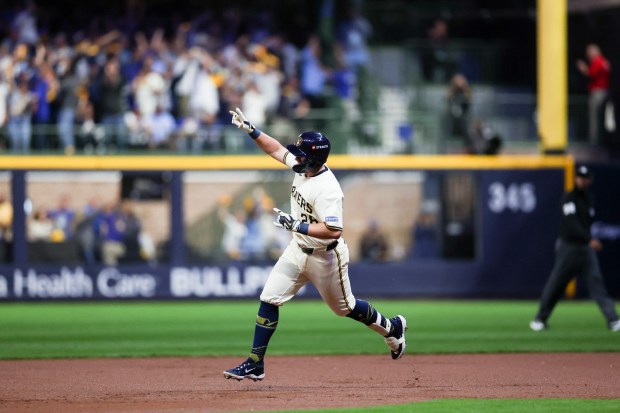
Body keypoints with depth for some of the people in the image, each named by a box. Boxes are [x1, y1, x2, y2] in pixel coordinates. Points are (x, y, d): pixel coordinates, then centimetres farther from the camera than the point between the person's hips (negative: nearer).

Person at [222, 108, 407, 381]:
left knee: (344, 307, 13)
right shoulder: (302, 167, -6)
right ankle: (255, 364, -1)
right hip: (298, 250, 8)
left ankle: (391, 328, 40)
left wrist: (296, 225, -35)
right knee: (269, 299, -3)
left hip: (325, 256, -8)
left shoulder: (327, 190, -31)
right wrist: (250, 130, 2)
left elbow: (334, 230, -35)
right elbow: (277, 149, 11)